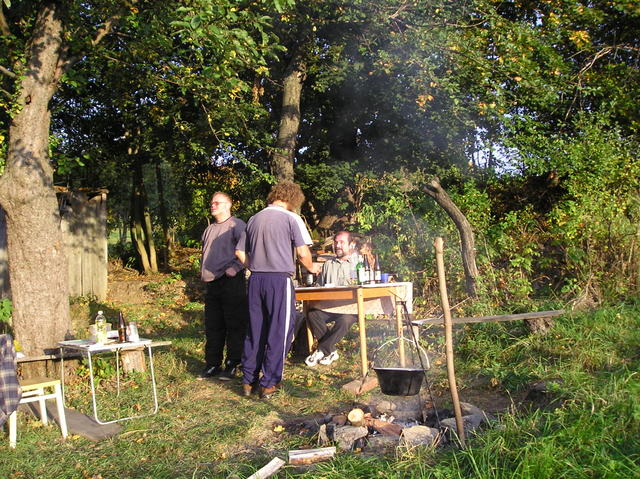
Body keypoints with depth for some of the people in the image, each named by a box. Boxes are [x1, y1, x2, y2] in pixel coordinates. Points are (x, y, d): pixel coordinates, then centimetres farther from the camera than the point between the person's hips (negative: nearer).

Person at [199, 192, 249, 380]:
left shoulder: (236, 225, -6)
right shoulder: (209, 229, 20)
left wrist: (233, 269, -19)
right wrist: (203, 272, 18)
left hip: (231, 282, -8)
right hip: (212, 284, 8)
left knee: (234, 325, -1)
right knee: (212, 326, 11)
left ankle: (232, 365, 6)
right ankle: (212, 364, 19)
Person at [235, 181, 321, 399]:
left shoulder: (254, 219, 13)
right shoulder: (291, 218, -4)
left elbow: (240, 252, 13)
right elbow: (303, 253, -9)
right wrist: (311, 267, 9)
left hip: (256, 281, 6)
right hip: (280, 280, -5)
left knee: (254, 332, 12)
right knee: (279, 332, 3)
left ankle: (248, 381, 18)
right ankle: (269, 384, 4)